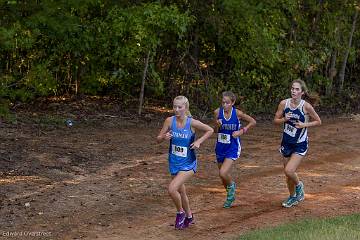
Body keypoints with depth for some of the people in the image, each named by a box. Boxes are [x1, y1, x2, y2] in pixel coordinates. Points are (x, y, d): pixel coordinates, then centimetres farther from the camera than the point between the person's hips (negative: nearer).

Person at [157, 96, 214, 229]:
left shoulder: (192, 123, -16)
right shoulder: (170, 121, -8)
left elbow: (210, 130, -1)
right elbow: (158, 139, -2)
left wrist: (199, 141, -14)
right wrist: (164, 137, -24)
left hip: (188, 164, -4)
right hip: (174, 163, 4)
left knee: (172, 189, -21)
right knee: (181, 192, 18)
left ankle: (180, 213, 6)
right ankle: (189, 217, 42)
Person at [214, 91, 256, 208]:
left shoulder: (237, 113, -14)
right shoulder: (217, 112, -7)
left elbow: (253, 122, -1)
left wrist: (242, 131, -11)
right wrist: (218, 125, -15)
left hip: (233, 148, -4)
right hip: (220, 147, 4)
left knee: (223, 173, -20)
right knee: (222, 175, 14)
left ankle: (231, 186, 13)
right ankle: (231, 195, 38)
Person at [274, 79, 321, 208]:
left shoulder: (306, 106, -15)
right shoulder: (284, 103, -7)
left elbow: (318, 121, -3)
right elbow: (275, 120, 3)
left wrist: (304, 125, -17)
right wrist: (284, 119, -17)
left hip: (300, 145, -4)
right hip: (287, 142, 4)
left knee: (289, 171, -17)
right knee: (288, 173, 12)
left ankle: (299, 185, 16)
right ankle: (292, 197, 35)